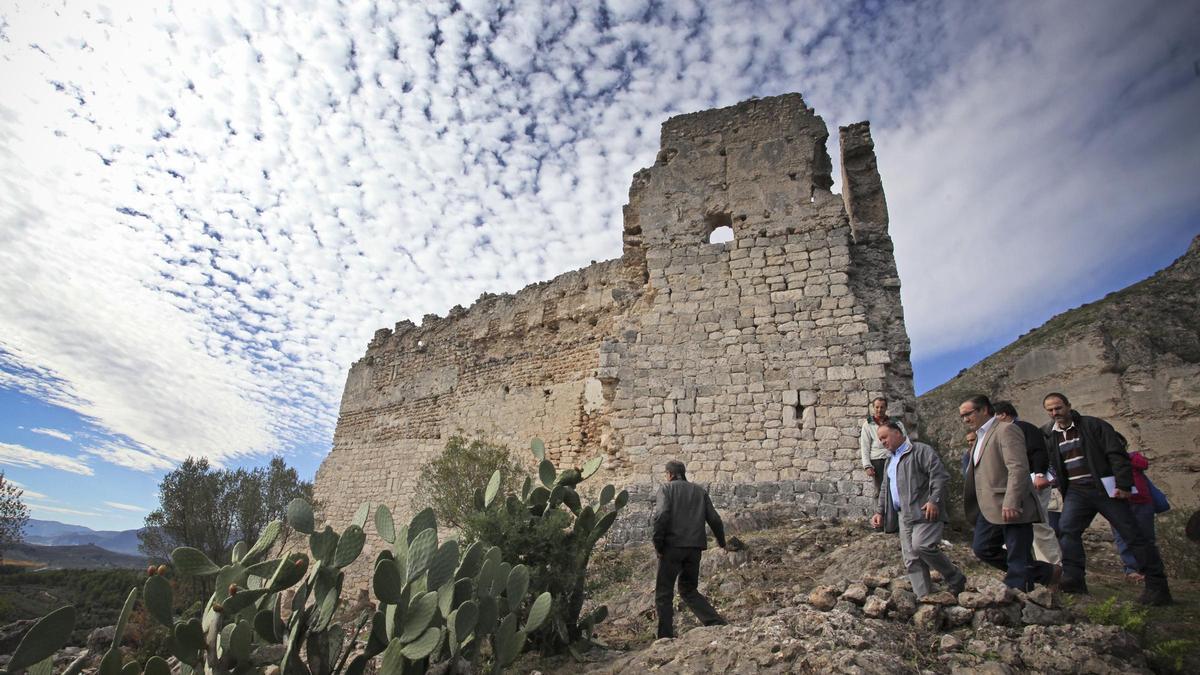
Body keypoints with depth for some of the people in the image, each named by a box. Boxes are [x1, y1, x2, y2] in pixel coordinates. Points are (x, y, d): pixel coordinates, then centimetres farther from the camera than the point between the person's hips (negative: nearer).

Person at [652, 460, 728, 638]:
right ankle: (717, 623, 5)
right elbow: (714, 519, 13)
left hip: (673, 545, -5)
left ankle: (666, 636, 5)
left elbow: (661, 515, -16)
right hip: (695, 548, 5)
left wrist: (657, 543, -10)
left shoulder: (666, 488, 1)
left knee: (664, 592, 7)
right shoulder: (700, 491, 15)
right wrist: (721, 541, 28)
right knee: (689, 590, 19)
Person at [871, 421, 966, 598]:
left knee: (921, 545, -22)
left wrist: (934, 500, -21)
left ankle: (956, 578, 1)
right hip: (904, 516, 8)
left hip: (924, 511, -8)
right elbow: (885, 489, 28)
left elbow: (940, 475, -12)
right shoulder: (890, 461, 23)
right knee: (911, 560, 2)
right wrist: (880, 512, 19)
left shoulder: (921, 451, -2)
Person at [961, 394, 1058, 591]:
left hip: (1011, 509, -10)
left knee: (1018, 558, -3)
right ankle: (1045, 573, 20)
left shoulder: (1006, 430, -12)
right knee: (982, 548, 9)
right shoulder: (980, 436, 18)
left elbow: (1018, 468, -22)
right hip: (990, 509, 10)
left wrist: (1010, 503, -28)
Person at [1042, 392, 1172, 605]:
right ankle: (1074, 581, -11)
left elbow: (1117, 454, -10)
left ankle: (1157, 586, 9)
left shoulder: (1093, 425, -4)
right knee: (1066, 529, -13)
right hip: (1076, 492, 4)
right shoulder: (1050, 435, 10)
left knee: (1132, 534, 0)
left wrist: (1123, 484, -17)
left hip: (1106, 489, -4)